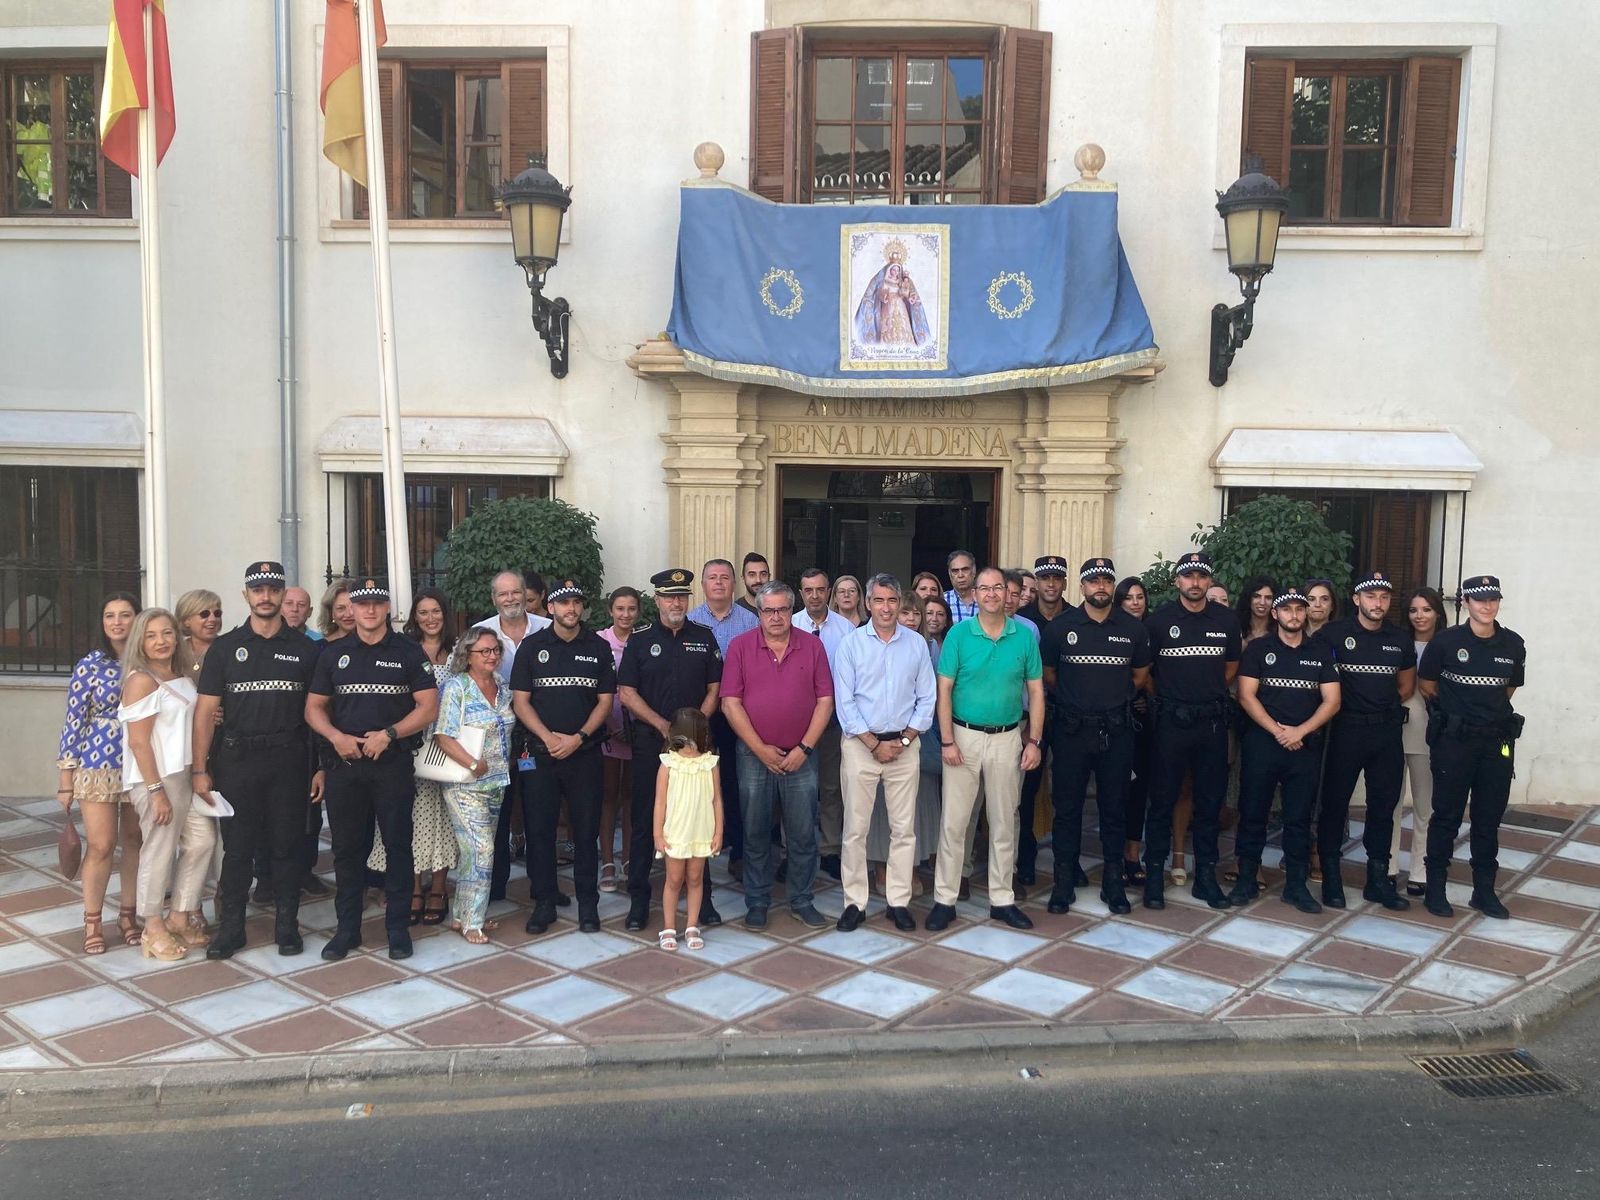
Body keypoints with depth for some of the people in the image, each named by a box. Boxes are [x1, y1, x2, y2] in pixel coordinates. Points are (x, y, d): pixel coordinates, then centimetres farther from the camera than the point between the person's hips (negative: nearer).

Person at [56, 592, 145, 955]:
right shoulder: (89, 665, -4)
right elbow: (74, 721, -3)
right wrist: (65, 779, -3)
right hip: (98, 766, -2)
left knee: (136, 842, 9)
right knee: (100, 846, -2)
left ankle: (128, 914, 23)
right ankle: (92, 922, 14)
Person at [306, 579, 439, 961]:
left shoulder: (409, 652, 2)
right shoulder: (333, 654, 10)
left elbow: (429, 707, -2)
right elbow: (314, 707, 10)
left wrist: (389, 734, -14)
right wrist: (336, 737, -9)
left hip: (393, 762, -2)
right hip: (344, 763, 2)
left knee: (398, 845, 3)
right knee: (347, 848, 8)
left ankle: (398, 928, 13)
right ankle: (347, 929, 19)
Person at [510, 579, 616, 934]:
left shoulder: (598, 648, 5)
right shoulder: (532, 646, 4)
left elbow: (605, 701, 3)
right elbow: (520, 700, 1)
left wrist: (578, 738, -10)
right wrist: (548, 737, -13)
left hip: (585, 754, 0)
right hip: (541, 754, 0)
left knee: (586, 830, 4)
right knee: (539, 829, 3)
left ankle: (588, 904, 14)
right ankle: (544, 903, 15)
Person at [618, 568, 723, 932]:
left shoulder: (704, 638, 8)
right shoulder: (640, 642, 5)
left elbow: (714, 690, 7)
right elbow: (626, 693, 0)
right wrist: (663, 725, -11)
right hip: (650, 741, -1)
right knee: (644, 819, 2)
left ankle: (702, 897, 13)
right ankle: (638, 898, 11)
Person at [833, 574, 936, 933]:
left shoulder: (916, 644, 5)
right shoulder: (851, 644, -1)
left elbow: (927, 698, 6)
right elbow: (844, 702, -4)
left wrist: (904, 739, -5)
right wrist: (874, 744, -8)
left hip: (905, 744, 2)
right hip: (860, 744, -2)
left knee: (904, 828, 5)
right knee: (855, 828, 1)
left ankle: (899, 902, 14)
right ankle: (855, 903, 9)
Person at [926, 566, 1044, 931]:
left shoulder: (1025, 636, 1)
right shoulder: (959, 634, -4)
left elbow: (1036, 691, 4)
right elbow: (944, 689, -4)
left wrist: (1034, 741, -2)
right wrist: (947, 741, -10)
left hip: (1007, 738, 2)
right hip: (964, 736, -2)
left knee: (1004, 823, 10)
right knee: (954, 822, 1)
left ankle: (1002, 900, 22)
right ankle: (944, 899, 11)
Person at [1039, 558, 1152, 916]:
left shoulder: (1133, 628, 3)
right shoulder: (1060, 627, -1)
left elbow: (1140, 676, 16)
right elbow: (1047, 674, 9)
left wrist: (1114, 699, 13)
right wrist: (1073, 699, 10)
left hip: (1117, 730, 1)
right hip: (1073, 729, -1)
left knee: (1114, 806, 8)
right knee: (1067, 806, 3)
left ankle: (1113, 881, 19)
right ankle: (1063, 882, 12)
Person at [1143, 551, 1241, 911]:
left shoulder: (1226, 619, 5)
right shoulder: (1160, 619, -2)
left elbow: (1231, 665, 18)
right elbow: (1144, 669, 5)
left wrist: (1211, 694, 12)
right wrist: (1164, 697, 4)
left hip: (1213, 721, 3)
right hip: (1170, 721, -2)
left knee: (1210, 801, 8)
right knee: (1163, 800, 2)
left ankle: (1206, 876, 19)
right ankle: (1154, 875, 11)